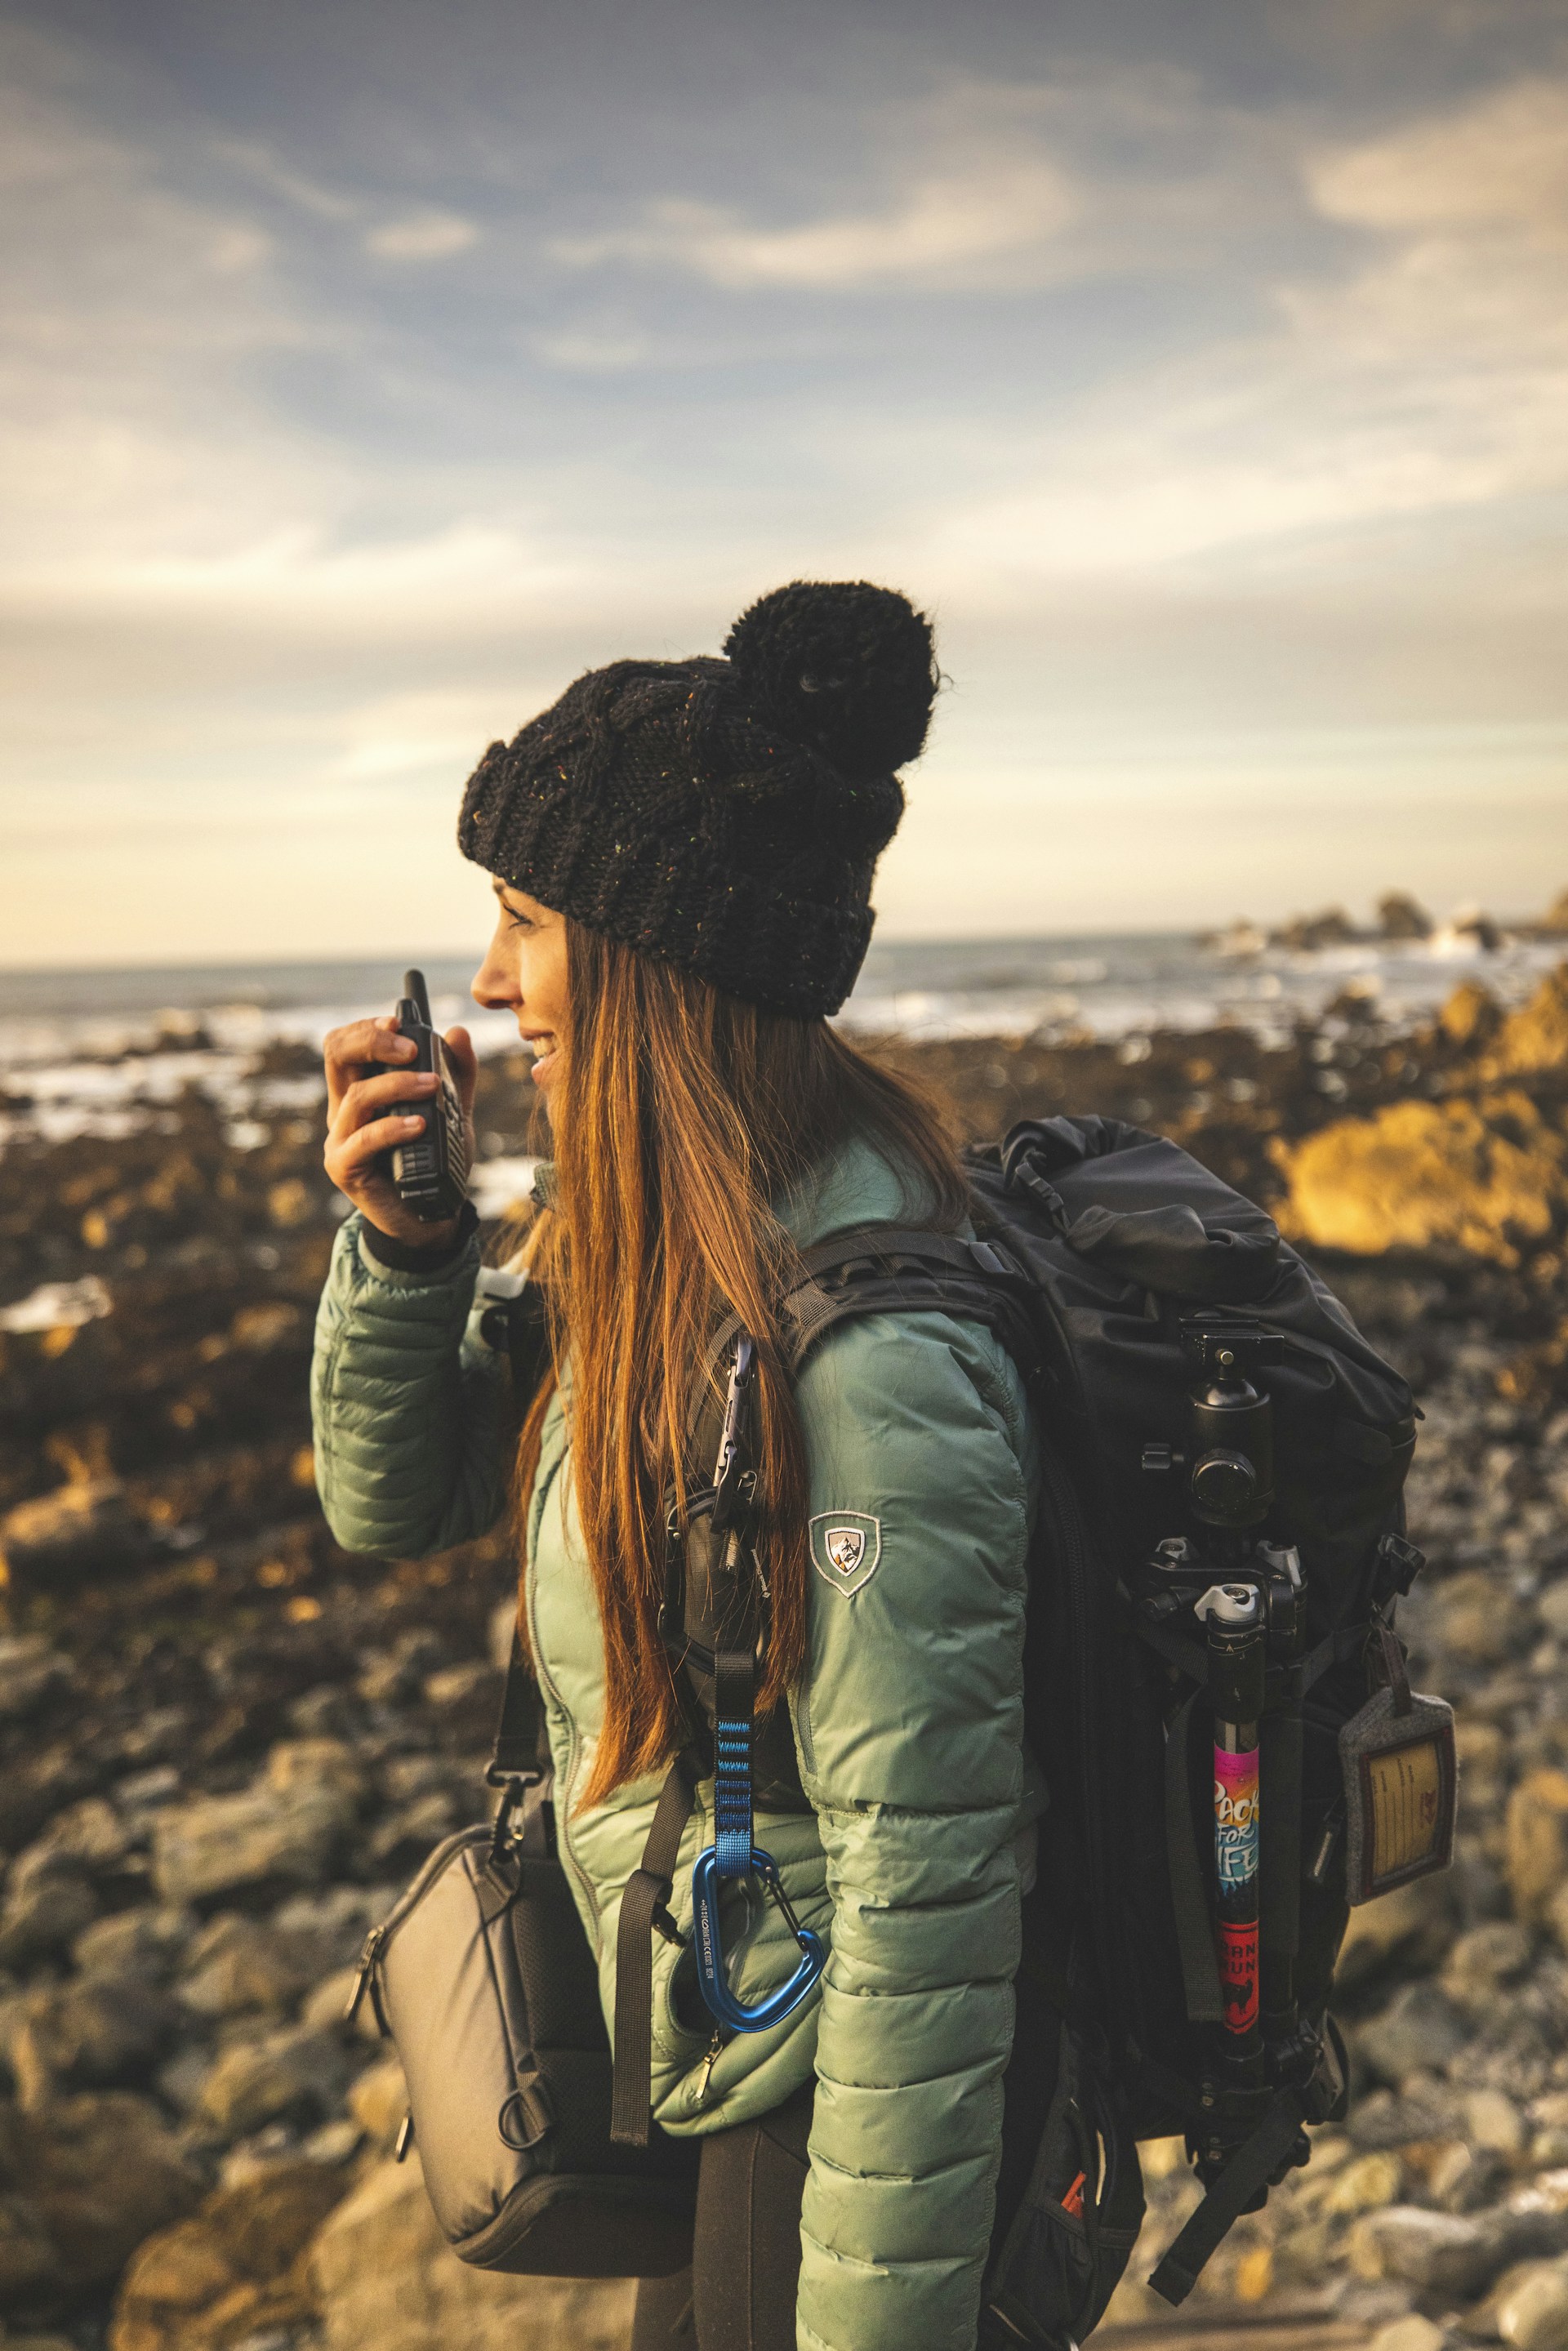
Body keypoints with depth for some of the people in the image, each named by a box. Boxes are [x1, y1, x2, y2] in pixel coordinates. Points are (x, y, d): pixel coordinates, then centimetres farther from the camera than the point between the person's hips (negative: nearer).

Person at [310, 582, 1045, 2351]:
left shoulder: (859, 1359, -31)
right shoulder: (653, 1248, -3)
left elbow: (928, 1885, -27)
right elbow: (395, 1504, 6)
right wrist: (399, 1242, -12)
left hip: (850, 2120, -8)